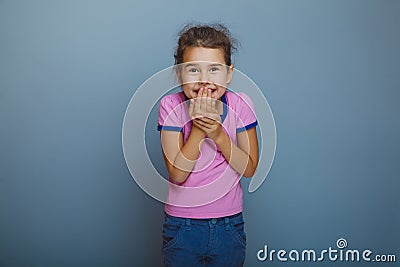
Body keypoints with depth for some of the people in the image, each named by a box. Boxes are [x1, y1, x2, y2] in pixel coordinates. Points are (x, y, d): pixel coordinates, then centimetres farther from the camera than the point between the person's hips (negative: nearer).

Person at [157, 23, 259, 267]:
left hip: (229, 226, 1)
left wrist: (218, 134, -21)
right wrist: (197, 129, -26)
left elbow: (249, 169, -8)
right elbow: (177, 174, -16)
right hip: (181, 226, -1)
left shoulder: (240, 105, -10)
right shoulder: (171, 106, -13)